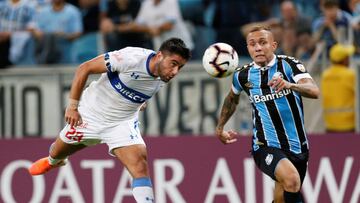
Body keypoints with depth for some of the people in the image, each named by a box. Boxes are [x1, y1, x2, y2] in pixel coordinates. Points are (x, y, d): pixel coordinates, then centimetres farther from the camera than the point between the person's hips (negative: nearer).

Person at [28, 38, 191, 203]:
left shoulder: (164, 78, -15)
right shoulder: (130, 58, -33)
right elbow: (84, 68, -23)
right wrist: (72, 106, -21)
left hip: (123, 123, 2)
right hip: (90, 115, -2)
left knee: (140, 167, -22)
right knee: (57, 154, 22)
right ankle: (52, 161, 59)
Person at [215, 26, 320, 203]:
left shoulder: (289, 65, -7)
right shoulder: (243, 75, -1)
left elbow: (314, 91, -25)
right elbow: (232, 98, 24)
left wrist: (290, 85, -43)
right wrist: (220, 127, 26)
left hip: (297, 147, 2)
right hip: (265, 147, -2)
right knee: (291, 179, -32)